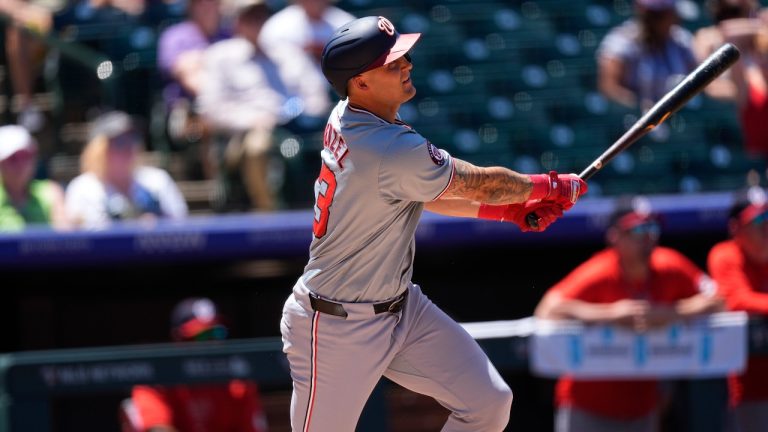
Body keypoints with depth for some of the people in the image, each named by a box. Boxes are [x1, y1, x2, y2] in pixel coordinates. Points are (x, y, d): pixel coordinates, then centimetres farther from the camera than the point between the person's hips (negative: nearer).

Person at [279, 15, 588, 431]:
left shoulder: (346, 117, 0)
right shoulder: (395, 151, -28)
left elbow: (420, 193, 13)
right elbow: (481, 184, -14)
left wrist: (511, 209, 7)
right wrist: (551, 187, 4)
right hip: (337, 330, -9)